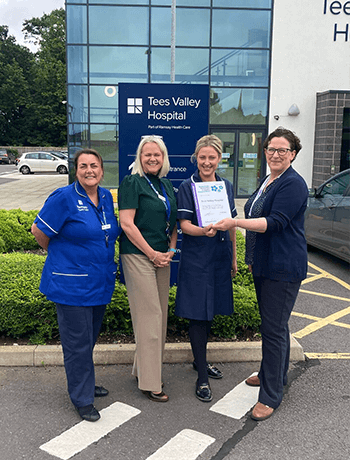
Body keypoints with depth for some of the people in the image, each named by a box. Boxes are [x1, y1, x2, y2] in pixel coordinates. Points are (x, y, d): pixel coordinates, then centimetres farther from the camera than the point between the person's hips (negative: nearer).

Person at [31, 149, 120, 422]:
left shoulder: (106, 197, 6)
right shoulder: (64, 198, -15)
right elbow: (39, 231, -9)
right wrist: (61, 255, 2)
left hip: (101, 283, 7)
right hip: (71, 284, -7)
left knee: (91, 337, 20)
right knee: (78, 342, 3)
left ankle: (85, 383, 39)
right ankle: (82, 399, 19)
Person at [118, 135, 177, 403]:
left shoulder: (167, 185, 16)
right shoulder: (132, 183, -5)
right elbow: (127, 223, -12)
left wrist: (171, 250, 4)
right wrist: (152, 253, -12)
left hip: (162, 257, 7)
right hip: (138, 255, -7)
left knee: (160, 315, 10)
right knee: (149, 315, -5)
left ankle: (143, 368, 26)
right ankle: (149, 383, 6)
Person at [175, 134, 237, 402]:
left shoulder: (226, 186, 9)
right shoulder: (188, 187, -6)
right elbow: (185, 225, -13)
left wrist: (233, 258, 16)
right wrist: (204, 231, -33)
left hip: (220, 257, 6)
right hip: (196, 258, -5)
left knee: (210, 312, 16)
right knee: (198, 315, -2)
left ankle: (201, 360, 35)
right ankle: (202, 378, 8)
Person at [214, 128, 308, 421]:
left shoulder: (293, 184, -14)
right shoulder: (268, 182, 15)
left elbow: (275, 223, -25)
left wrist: (235, 223, -31)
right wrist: (252, 259, 23)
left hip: (284, 268, -10)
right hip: (264, 265, 10)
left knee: (274, 328, -5)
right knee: (274, 323, 21)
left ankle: (271, 396, 7)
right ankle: (276, 374, 39)